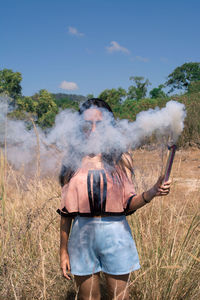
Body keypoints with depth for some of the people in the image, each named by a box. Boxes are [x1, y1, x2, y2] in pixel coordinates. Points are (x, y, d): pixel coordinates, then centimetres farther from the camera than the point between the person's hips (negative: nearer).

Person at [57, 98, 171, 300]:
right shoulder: (72, 162, 2)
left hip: (115, 235, 0)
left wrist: (151, 193, -20)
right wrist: (63, 251, 5)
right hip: (82, 236, 1)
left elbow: (128, 204, -2)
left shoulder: (120, 160, 1)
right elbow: (66, 210, 4)